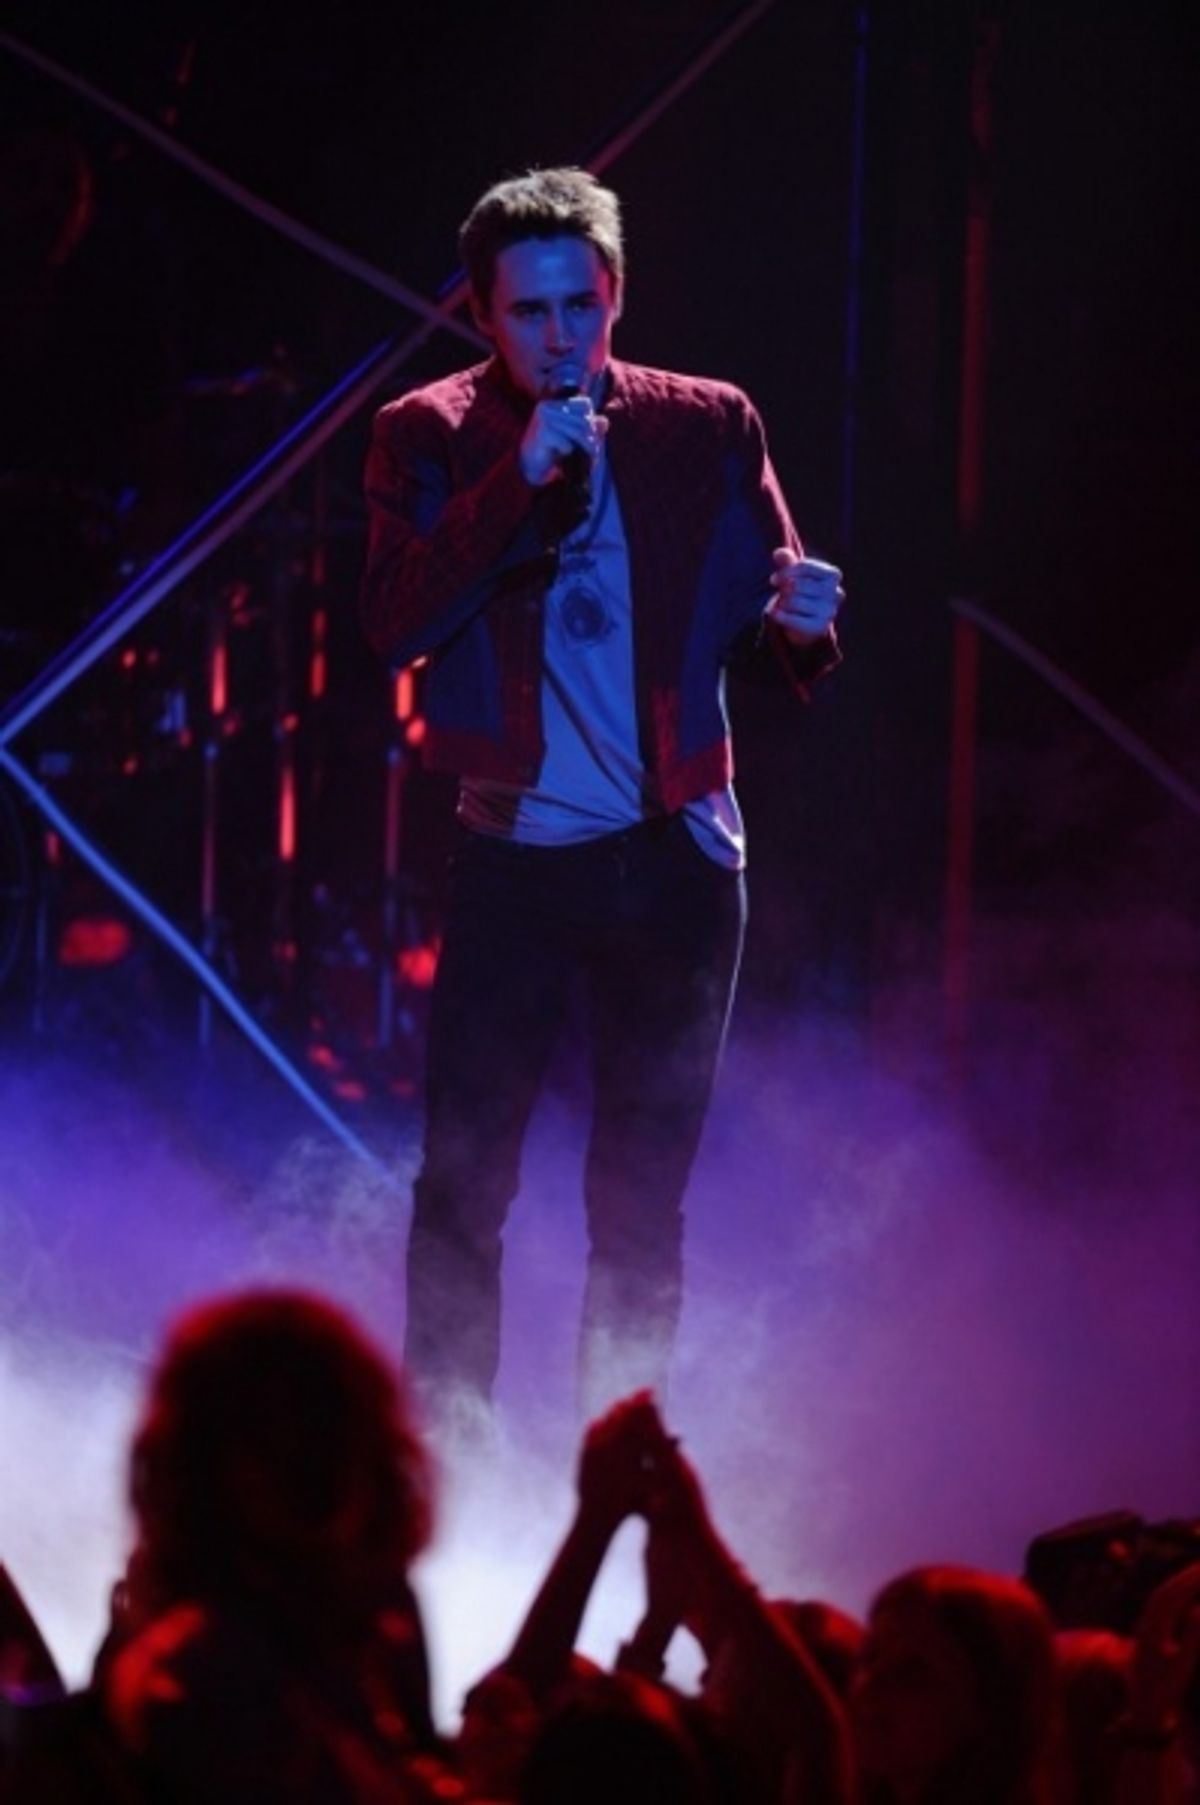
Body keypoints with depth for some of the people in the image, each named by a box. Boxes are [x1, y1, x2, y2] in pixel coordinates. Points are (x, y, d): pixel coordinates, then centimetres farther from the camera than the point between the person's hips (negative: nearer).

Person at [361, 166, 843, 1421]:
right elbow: (394, 624, -13)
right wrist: (517, 481, -22)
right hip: (513, 860, -1)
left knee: (641, 1200, 7)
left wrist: (799, 617, -18)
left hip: (672, 860, 1)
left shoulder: (706, 430, 2)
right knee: (461, 1182, -4)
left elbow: (773, 594, 6)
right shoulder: (429, 441, -1)